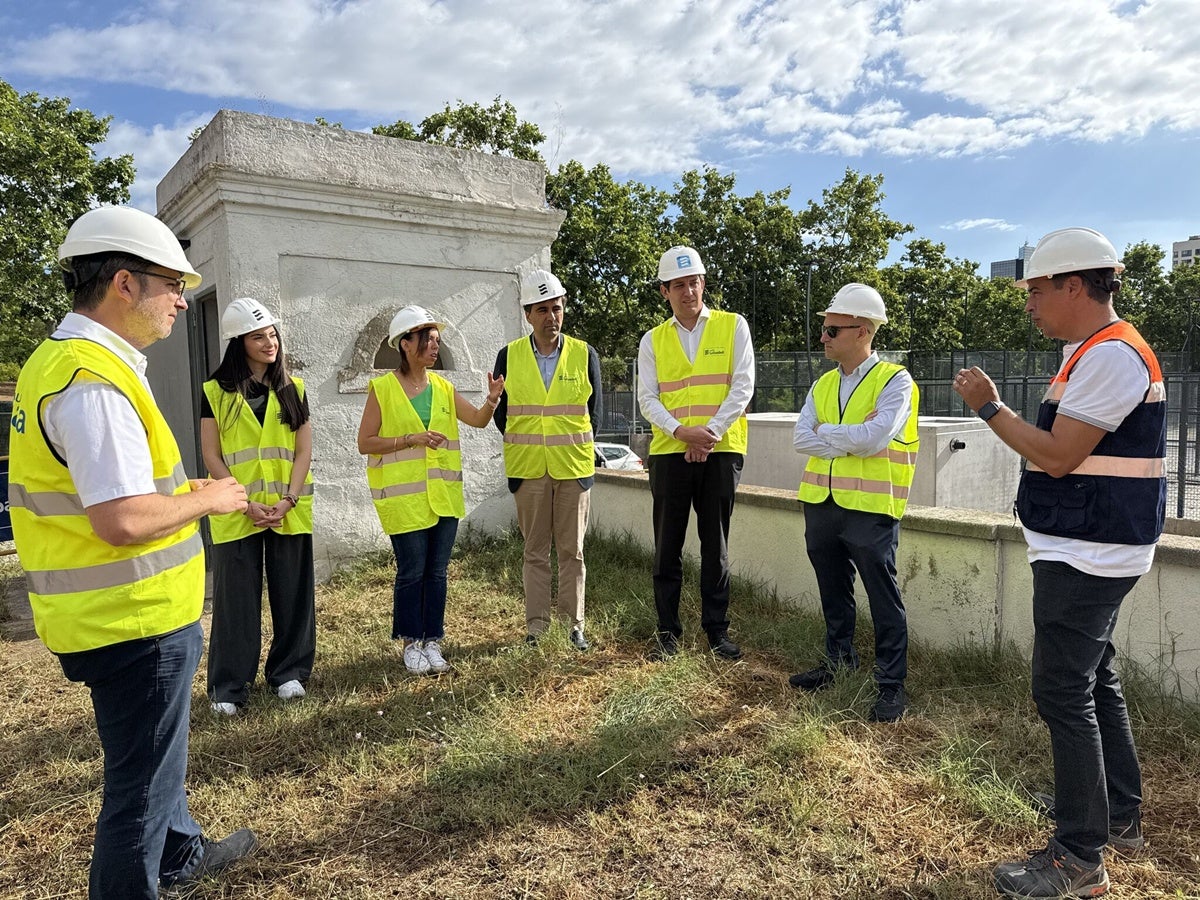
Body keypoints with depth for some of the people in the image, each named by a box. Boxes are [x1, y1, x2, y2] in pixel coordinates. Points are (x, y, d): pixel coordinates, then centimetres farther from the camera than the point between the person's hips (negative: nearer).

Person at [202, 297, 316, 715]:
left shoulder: (293, 389, 6)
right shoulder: (216, 392, 1)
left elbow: (303, 451, 3)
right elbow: (211, 456, -3)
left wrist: (288, 500, -9)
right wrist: (245, 504, -12)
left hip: (290, 512, 2)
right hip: (235, 514, -2)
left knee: (291, 593, 8)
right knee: (236, 597, 4)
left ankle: (289, 671, 24)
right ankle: (229, 685, 17)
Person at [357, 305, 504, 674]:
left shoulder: (443, 387, 8)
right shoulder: (382, 388, -6)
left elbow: (478, 420, 4)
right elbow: (365, 443, -7)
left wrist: (492, 400, -17)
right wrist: (411, 439, -17)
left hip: (443, 494, 5)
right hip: (404, 496, -4)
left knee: (437, 572, 9)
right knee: (411, 572, 2)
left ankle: (432, 641, 21)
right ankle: (411, 644, 19)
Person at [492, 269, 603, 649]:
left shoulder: (585, 355, 1)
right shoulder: (508, 356, 1)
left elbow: (594, 411, 9)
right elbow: (500, 412, 9)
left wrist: (574, 447, 7)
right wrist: (523, 447, 7)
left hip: (574, 468, 0)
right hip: (528, 470, 0)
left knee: (572, 550, 7)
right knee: (535, 552, 7)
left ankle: (575, 625, 18)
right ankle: (536, 627, 17)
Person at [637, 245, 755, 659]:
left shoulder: (733, 326, 5)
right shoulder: (653, 340, 9)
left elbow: (743, 386, -3)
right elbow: (647, 399, 2)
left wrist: (711, 431, -13)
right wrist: (679, 430, -15)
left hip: (721, 451, -1)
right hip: (669, 452, 2)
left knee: (716, 544, 6)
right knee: (667, 545, 6)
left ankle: (717, 628, 18)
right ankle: (668, 628, 17)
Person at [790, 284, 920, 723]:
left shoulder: (895, 381, -8)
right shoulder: (823, 384, 11)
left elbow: (873, 439, -22)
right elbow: (800, 438, -1)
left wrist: (825, 431, -8)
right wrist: (850, 441, -13)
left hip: (870, 509, -6)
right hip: (821, 505, 6)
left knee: (884, 600, 4)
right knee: (834, 594, 19)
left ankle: (891, 685, 15)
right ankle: (838, 662, 36)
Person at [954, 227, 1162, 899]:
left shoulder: (1110, 354, -18)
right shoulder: (1098, 352, 15)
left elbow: (1056, 456, -20)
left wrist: (989, 406, -12)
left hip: (1085, 555, -11)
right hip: (1091, 552, 11)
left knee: (1065, 693, -5)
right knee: (1096, 680, 19)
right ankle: (1121, 817, 35)